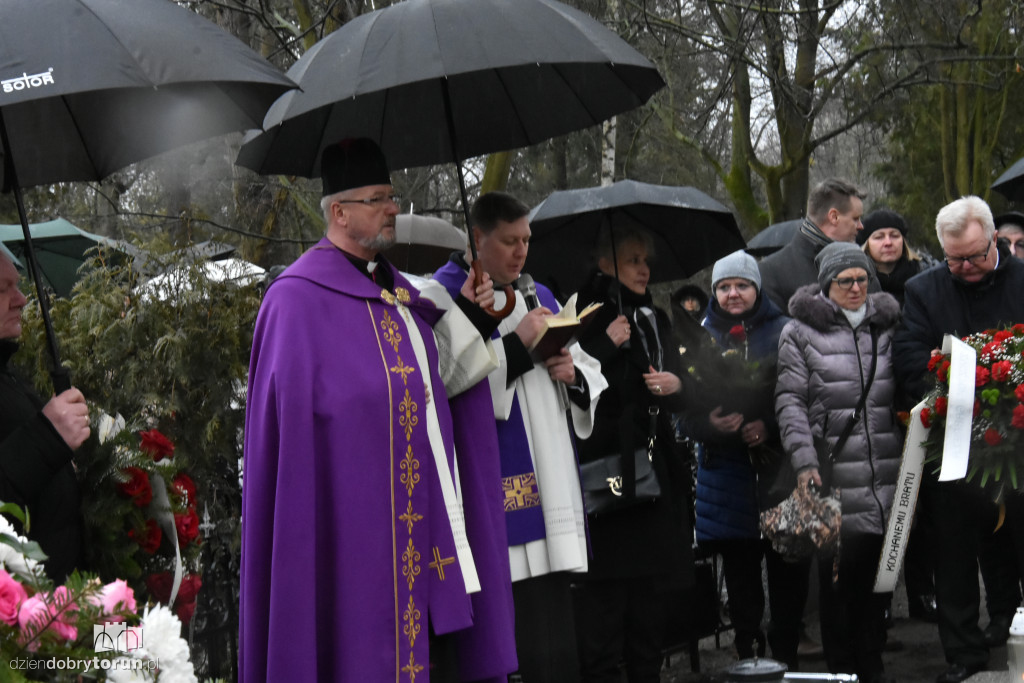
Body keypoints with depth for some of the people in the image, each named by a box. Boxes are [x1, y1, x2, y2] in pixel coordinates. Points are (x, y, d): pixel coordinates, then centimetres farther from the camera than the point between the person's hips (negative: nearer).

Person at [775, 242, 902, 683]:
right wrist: (804, 461, -13)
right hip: (834, 476, -4)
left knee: (878, 572, 6)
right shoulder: (800, 332, 2)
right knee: (838, 573, -3)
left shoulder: (887, 327, 15)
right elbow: (790, 400, -3)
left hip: (885, 475, 4)